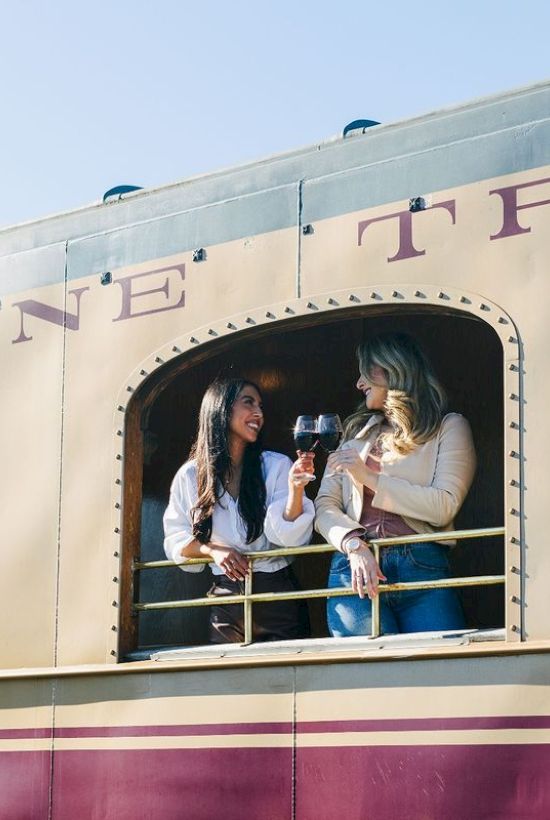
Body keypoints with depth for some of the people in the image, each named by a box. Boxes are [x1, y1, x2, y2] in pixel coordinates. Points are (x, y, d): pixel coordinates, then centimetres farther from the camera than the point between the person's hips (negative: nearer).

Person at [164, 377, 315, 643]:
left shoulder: (276, 465, -1)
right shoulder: (190, 475, 2)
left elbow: (287, 536, -10)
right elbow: (176, 541, 7)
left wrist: (295, 487, -26)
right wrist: (213, 550, -11)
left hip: (277, 594, -1)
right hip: (226, 598, 1)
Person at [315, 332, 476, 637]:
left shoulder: (449, 427, 11)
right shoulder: (356, 433, 23)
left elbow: (443, 508, -5)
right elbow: (325, 506, 11)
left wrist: (369, 477, -4)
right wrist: (355, 545, -9)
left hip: (422, 567, -2)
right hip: (354, 570, 2)